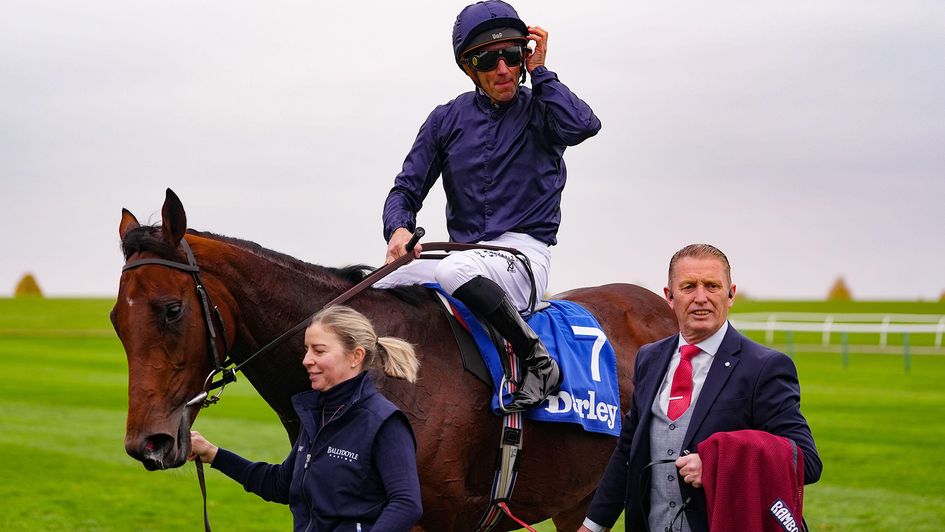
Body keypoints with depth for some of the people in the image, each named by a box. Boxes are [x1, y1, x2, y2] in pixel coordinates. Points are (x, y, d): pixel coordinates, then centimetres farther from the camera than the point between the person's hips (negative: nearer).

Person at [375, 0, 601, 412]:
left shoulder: (539, 111, 2)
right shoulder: (447, 120, 10)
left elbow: (583, 125, -22)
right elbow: (407, 189, 9)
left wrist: (540, 72, -10)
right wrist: (399, 229, -13)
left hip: (524, 253, -5)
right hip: (466, 257, 5)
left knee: (454, 271, -36)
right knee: (381, 291, -15)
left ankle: (538, 361, -25)